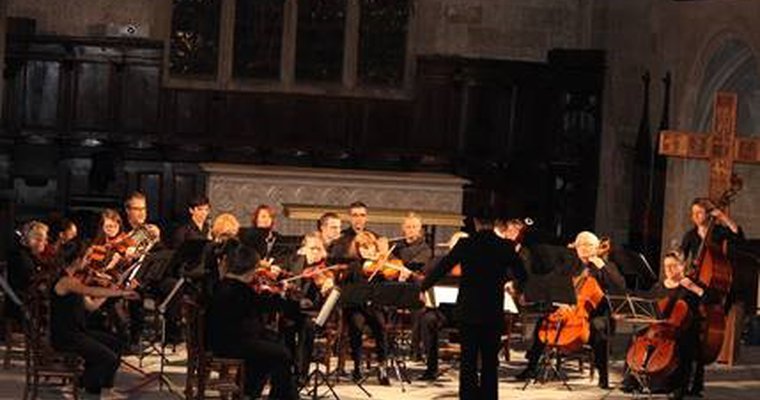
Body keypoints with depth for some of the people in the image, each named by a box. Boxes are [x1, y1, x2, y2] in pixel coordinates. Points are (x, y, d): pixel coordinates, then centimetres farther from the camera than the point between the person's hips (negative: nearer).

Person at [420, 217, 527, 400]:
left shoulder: (465, 244, -6)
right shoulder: (506, 247, -5)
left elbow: (441, 267, -1)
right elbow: (521, 276, 3)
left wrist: (423, 287, 12)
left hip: (468, 311, 0)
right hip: (493, 313, 0)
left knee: (468, 360, 5)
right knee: (490, 361, 9)